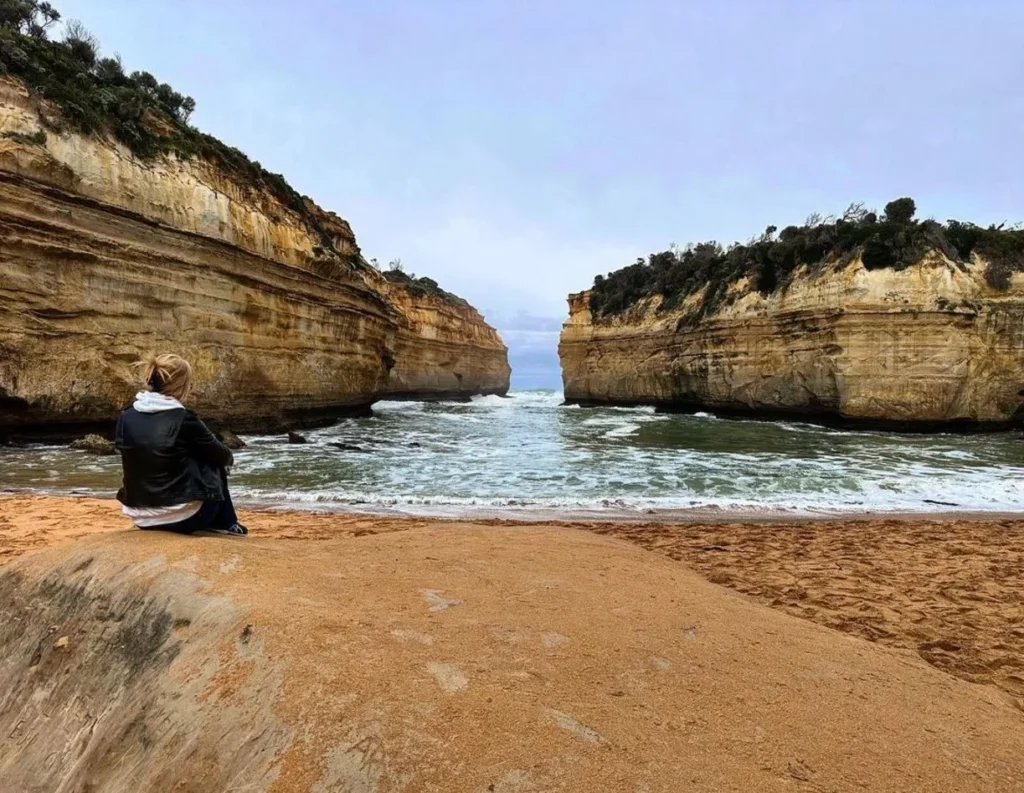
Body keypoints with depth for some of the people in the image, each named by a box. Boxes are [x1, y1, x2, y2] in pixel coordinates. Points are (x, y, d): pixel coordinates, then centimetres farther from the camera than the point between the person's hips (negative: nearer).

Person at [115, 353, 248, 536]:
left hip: (141, 518, 6)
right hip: (183, 517, -5)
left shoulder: (126, 417, -1)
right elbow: (222, 456, 0)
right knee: (215, 465, 20)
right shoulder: (183, 419, -15)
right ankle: (225, 525, 31)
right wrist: (229, 458, 24)